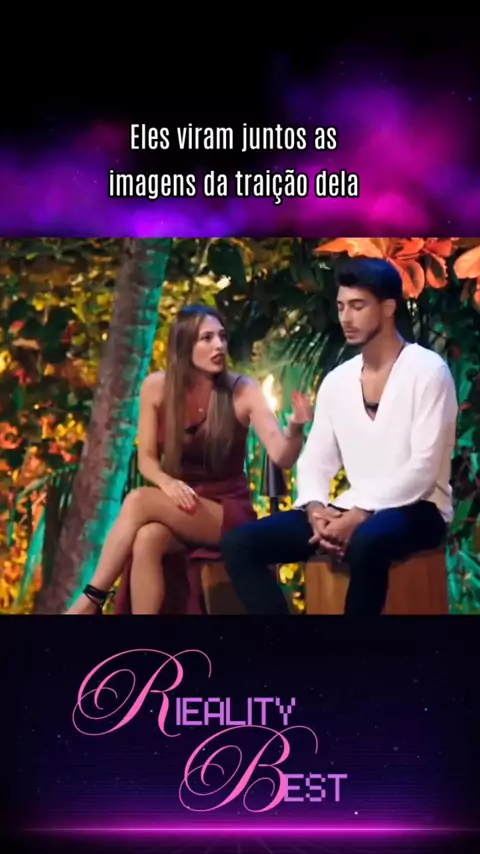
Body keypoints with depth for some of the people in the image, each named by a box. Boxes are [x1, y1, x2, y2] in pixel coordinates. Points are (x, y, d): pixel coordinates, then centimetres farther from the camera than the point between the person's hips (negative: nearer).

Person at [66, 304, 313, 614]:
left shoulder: (244, 391, -8)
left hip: (228, 512, -2)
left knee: (139, 500, -29)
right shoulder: (157, 387, 0)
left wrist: (296, 427, -38)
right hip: (177, 505, 3)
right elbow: (147, 459, 4)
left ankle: (91, 599, -19)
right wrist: (167, 482, -19)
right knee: (147, 540, -34)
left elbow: (283, 458, -15)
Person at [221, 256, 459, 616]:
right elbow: (315, 462, 11)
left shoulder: (427, 370, -7)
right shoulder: (336, 381, 11)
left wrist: (360, 515, -23)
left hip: (415, 509, -6)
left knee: (366, 541, -42)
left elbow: (423, 468, -15)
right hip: (352, 510, 6)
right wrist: (316, 509, -11)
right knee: (239, 543, -11)